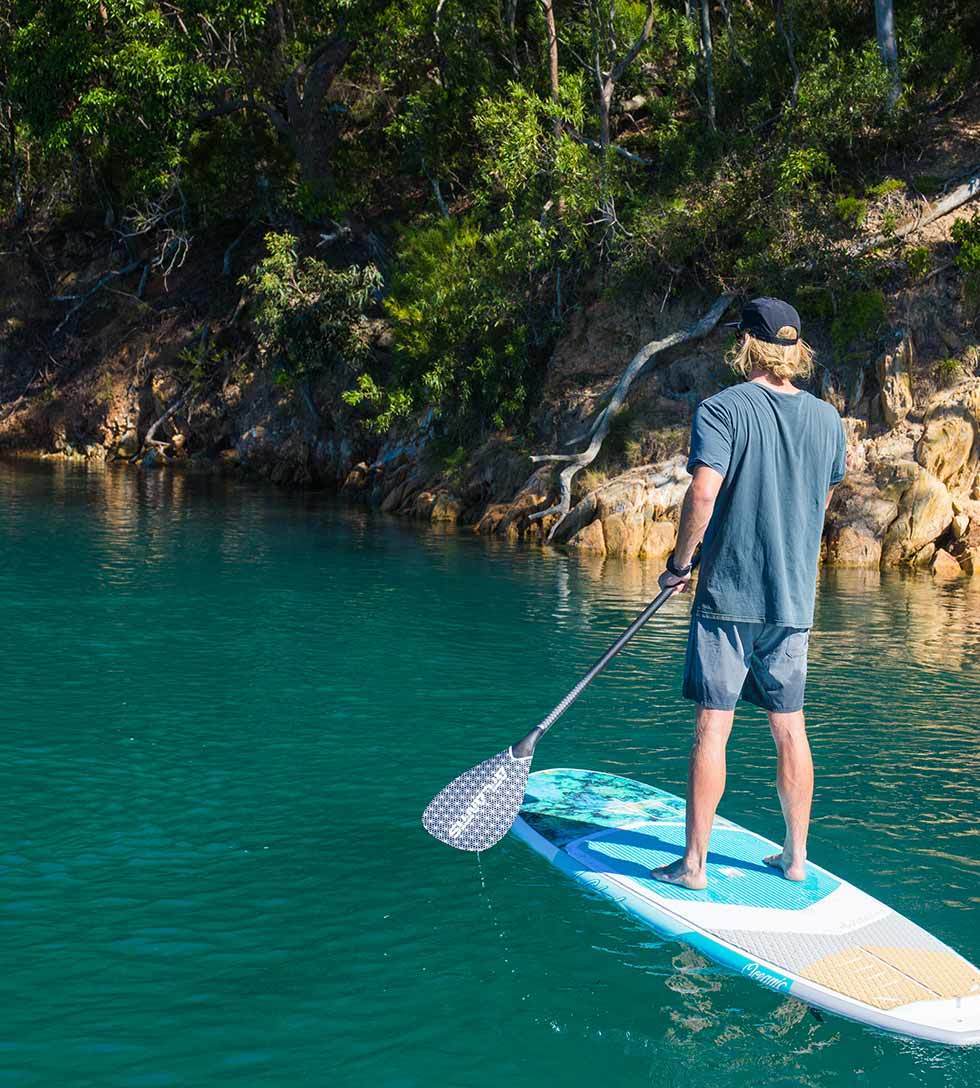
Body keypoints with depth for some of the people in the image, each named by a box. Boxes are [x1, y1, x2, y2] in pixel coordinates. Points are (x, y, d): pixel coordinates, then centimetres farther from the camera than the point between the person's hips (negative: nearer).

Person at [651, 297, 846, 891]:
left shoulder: (723, 409, -9)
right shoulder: (828, 419, 7)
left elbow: (704, 492, -21)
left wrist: (681, 562, -8)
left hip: (728, 593, -4)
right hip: (795, 599, 5)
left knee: (713, 725, -1)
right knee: (790, 728, 13)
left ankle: (695, 864, 4)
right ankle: (796, 857, 21)